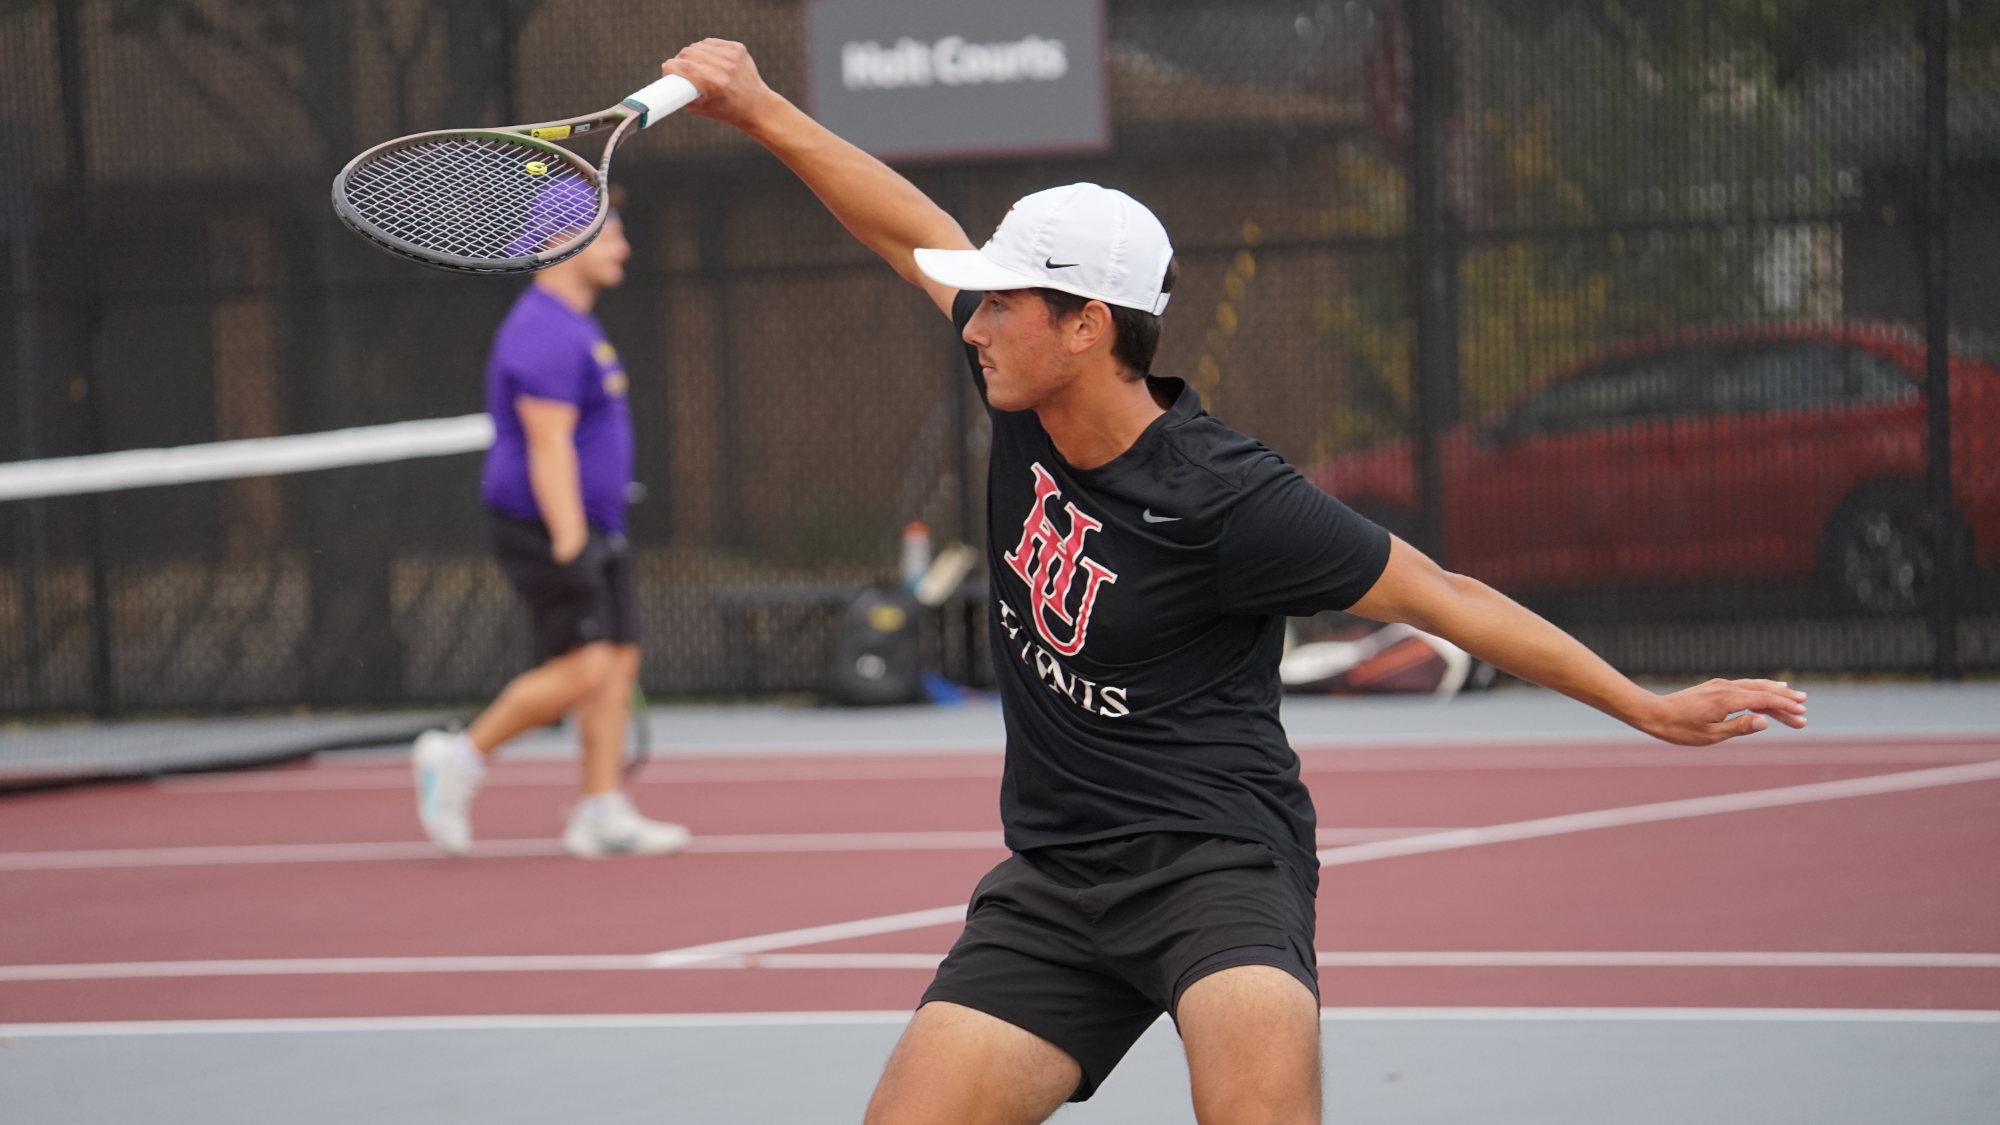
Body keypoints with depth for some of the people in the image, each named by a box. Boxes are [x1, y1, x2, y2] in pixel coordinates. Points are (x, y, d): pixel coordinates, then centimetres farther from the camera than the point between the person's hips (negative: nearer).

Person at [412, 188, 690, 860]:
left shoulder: (573, 327, 17)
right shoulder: (546, 335, -16)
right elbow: (548, 446, -22)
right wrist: (569, 544, -26)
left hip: (594, 529, 10)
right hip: (550, 528, -10)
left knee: (619, 661, 4)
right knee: (583, 670, -13)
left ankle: (601, 815, 5)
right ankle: (460, 757, 2)